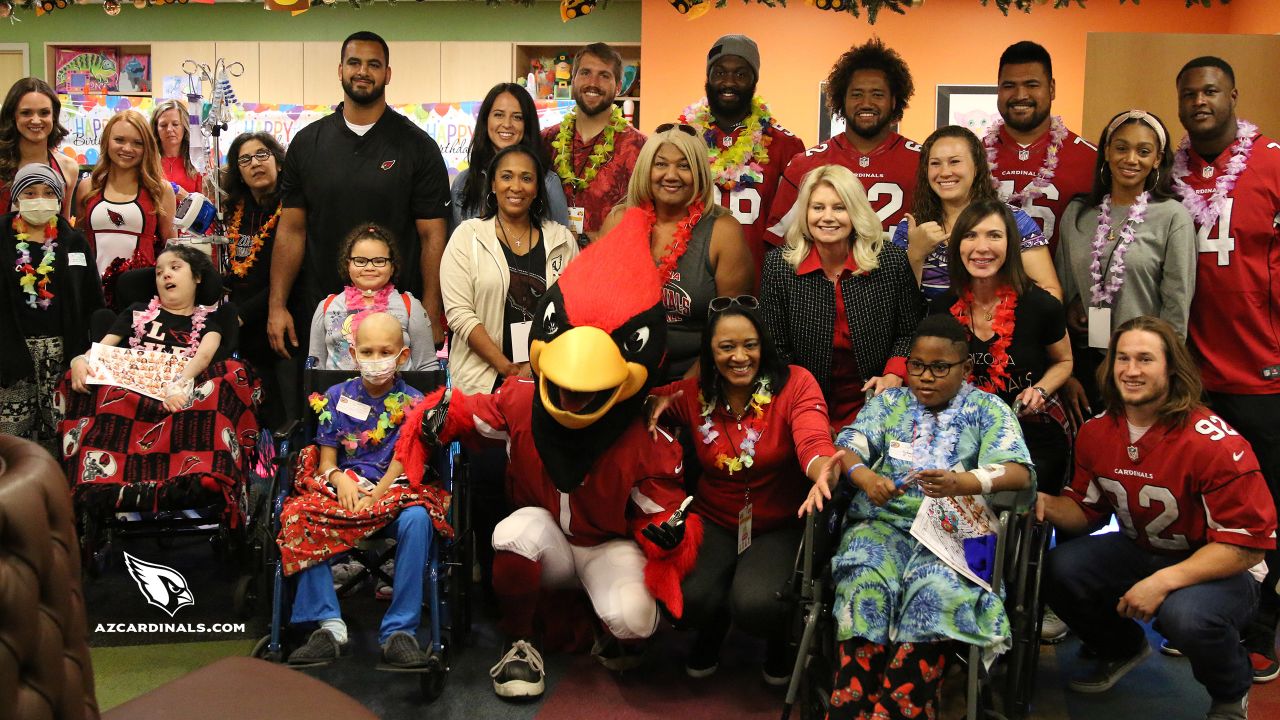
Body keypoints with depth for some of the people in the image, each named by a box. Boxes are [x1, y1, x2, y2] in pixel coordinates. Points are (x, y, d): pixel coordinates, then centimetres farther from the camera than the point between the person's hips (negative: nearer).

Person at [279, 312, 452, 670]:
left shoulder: (413, 402, 5)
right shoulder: (337, 397, 12)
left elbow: (403, 462, -5)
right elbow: (327, 459, 8)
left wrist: (375, 497, -20)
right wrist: (340, 480, -15)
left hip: (395, 492, -2)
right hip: (343, 490, 2)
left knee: (416, 518, -36)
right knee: (298, 515, -28)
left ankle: (400, 630, -29)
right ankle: (330, 626, -25)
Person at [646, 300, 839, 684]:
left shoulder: (795, 383, -13)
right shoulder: (693, 393, -2)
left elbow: (814, 444, -27)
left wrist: (824, 471, -53)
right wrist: (656, 402, -19)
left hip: (780, 526, -2)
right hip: (714, 523, 3)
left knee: (756, 604, -30)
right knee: (689, 598, -26)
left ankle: (780, 638, 11)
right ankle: (712, 630, 15)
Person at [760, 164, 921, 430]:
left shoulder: (892, 261, -3)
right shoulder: (778, 265, -4)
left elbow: (909, 333, 8)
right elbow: (776, 348, -1)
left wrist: (894, 375, -8)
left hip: (874, 401, 1)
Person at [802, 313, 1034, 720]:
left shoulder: (988, 409, 12)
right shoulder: (889, 402, 20)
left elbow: (1019, 473, -4)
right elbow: (849, 447, 6)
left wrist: (959, 483, -24)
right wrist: (864, 477, -20)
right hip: (883, 521, 2)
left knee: (939, 593, -34)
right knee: (865, 585, -31)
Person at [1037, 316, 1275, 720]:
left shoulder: (1214, 443, -25)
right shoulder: (1096, 433, -5)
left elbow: (1247, 543, -23)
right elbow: (1086, 511, 6)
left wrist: (1164, 581, -32)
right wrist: (1047, 505, -18)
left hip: (1222, 570, -5)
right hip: (1139, 551, 6)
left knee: (1186, 614, -37)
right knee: (1059, 570, -18)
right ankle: (1123, 648, 16)